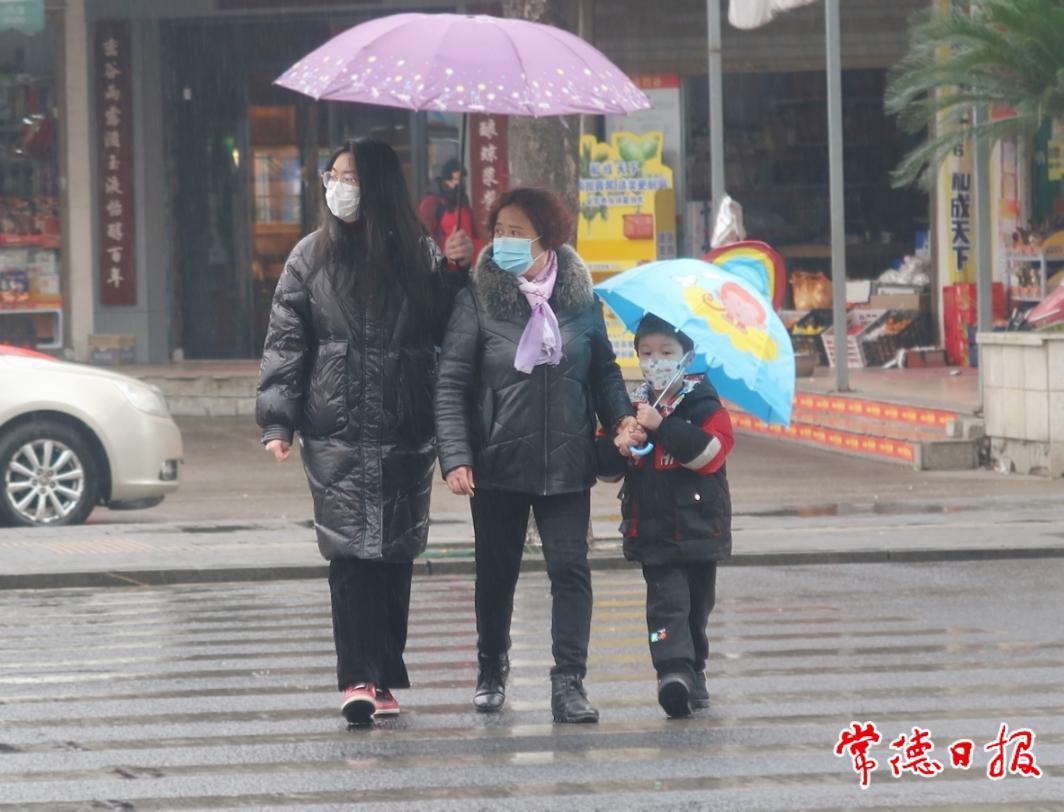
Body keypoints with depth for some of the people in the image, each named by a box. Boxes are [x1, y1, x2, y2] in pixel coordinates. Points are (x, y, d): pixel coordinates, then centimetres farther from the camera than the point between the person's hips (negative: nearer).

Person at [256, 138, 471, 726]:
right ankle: (359, 680, -10)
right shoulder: (312, 258, 5)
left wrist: (456, 275, -6)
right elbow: (284, 343, 5)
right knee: (350, 554, -9)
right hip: (337, 435, -1)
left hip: (406, 435, 1)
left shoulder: (419, 255, 5)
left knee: (396, 556, 6)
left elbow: (449, 334, 7)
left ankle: (385, 678, 15)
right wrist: (277, 420, -3)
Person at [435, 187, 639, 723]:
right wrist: (455, 457, -15)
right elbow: (451, 385, -6)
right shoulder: (478, 298, -5)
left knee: (570, 567, -7)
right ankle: (492, 671, 31)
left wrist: (621, 416, -7)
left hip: (566, 462, 1)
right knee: (496, 573, 11)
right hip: (498, 462, -1)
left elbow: (604, 369, 12)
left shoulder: (579, 296, 2)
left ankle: (569, 682, -5)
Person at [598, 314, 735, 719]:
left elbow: (709, 451, -20)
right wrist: (619, 446, -14)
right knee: (667, 600, -14)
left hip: (699, 529, -1)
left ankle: (693, 675, 26)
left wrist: (662, 426, -24)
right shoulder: (632, 409, 8)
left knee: (696, 605, 12)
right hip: (653, 530, 1)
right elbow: (605, 468, 9)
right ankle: (675, 670, -27)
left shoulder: (704, 405, -3)